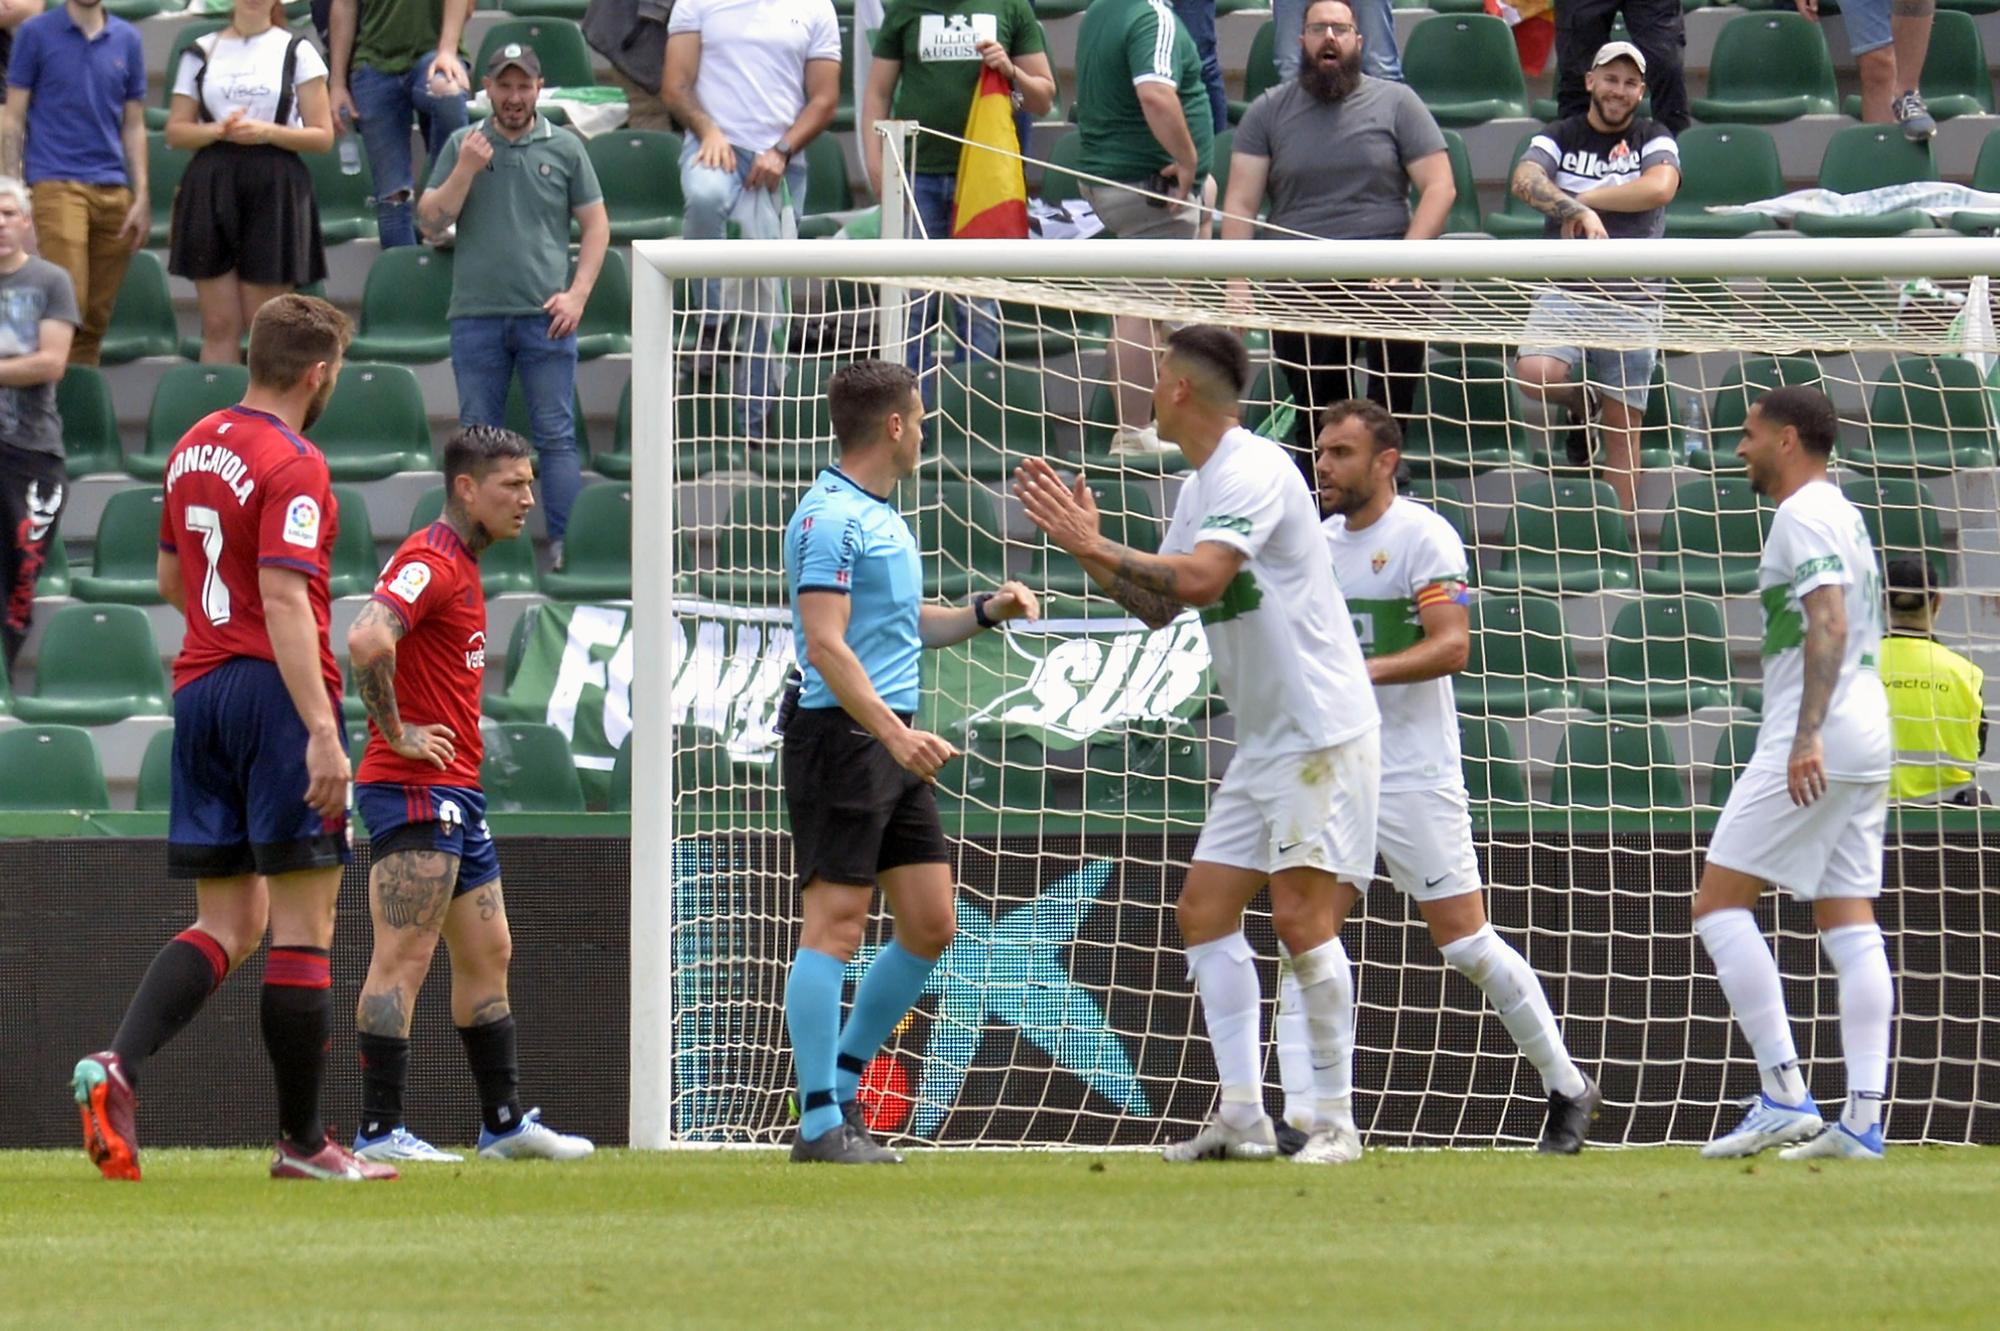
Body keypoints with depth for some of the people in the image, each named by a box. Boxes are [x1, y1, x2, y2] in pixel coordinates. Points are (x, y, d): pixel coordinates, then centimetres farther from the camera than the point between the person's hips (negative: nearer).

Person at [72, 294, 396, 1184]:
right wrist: (322, 730, -27)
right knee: (303, 927, -1)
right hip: (275, 690, -8)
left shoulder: (195, 447, 13)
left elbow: (170, 580, 23)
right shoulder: (293, 469, -13)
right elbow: (285, 599, -22)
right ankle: (303, 1141, 2)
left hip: (199, 686, 8)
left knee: (229, 925, 8)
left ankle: (119, 1065, -15)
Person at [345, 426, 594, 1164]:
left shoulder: (461, 567, 18)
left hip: (455, 794, 11)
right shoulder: (430, 563, -15)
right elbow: (367, 639, -32)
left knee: (488, 954, 15)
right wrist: (395, 733, -22)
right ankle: (379, 1130, -10)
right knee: (404, 960, -10)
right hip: (417, 791, -11)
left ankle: (504, 1120, 22)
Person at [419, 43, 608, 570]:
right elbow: (431, 223, 5)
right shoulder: (462, 146, 9)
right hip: (476, 314, 1)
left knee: (556, 436, -3)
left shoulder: (565, 148, 7)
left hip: (545, 316, -1)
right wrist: (465, 170, -9)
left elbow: (596, 225, 9)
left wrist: (576, 294, -2)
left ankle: (566, 545, -3)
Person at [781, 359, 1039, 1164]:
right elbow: (827, 646, -20)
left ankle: (844, 1080, 19)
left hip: (893, 745, 10)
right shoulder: (830, 518, -12)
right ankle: (820, 1123, -9)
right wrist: (894, 732, -28)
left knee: (931, 926, 8)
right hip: (838, 737, -10)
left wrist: (985, 612, 16)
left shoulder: (883, 518, 18)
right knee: (835, 925, -9)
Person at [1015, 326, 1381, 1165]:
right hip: (1263, 743, 10)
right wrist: (1086, 547, 10)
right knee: (1205, 909, 4)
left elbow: (1200, 578, -28)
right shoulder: (1200, 489, 15)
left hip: (1324, 734, -10)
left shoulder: (1255, 470, -15)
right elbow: (1160, 607, 22)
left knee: (1301, 915, -13)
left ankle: (1335, 1121, -8)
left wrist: (1097, 547, -20)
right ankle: (1242, 1119, 4)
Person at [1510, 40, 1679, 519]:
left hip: (1631, 300, 0)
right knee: (1534, 373, -25)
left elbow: (1660, 187, -13)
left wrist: (1583, 199, -10)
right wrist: (1578, 212, -28)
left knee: (1622, 430, -3)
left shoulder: (1654, 141, 9)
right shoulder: (1558, 138, 9)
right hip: (1564, 293, 0)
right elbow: (1525, 181, -11)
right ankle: (1582, 404, 8)